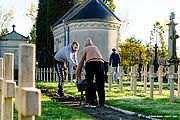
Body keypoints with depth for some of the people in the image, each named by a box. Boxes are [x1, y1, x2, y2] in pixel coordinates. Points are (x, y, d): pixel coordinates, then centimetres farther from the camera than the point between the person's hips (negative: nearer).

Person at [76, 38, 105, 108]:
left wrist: (77, 74, 23)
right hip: (100, 63, 3)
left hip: (90, 63, -3)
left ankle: (92, 103, 2)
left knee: (90, 84, 5)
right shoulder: (96, 48, 31)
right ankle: (101, 103, 7)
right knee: (100, 84, 6)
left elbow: (81, 63, 17)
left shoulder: (84, 49, 20)